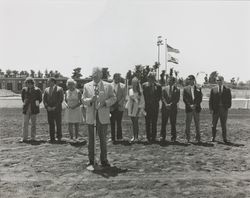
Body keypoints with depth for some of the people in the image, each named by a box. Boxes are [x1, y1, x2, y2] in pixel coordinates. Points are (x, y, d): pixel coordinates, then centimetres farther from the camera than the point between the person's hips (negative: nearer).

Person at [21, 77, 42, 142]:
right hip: (26, 109, 2)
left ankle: (33, 138, 12)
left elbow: (40, 99, 8)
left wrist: (37, 103, 0)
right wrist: (25, 104, 14)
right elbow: (23, 98, 19)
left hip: (34, 109, -1)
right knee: (25, 123, -1)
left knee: (33, 124, 5)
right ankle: (24, 138, 5)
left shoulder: (37, 90, -2)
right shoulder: (24, 90, 5)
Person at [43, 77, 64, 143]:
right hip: (49, 110, 4)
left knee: (58, 123, 0)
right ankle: (52, 138, 9)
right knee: (51, 124, 4)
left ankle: (59, 137, 12)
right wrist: (47, 107, -5)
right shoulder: (46, 89, 14)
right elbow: (44, 99, 11)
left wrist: (55, 107, -12)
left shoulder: (59, 89, 0)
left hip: (57, 109, -4)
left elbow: (61, 99, -6)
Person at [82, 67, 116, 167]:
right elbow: (83, 100, 5)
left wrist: (105, 103, -13)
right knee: (91, 139, 8)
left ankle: (104, 160, 16)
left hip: (103, 116, -1)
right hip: (91, 116, 1)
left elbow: (113, 98, 5)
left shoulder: (108, 86, 5)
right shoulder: (87, 86, 9)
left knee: (103, 138, 4)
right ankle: (91, 160, 19)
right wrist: (90, 100, -15)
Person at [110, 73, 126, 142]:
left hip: (120, 108, 0)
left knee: (119, 123, 4)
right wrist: (111, 104, -8)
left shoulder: (123, 86, 8)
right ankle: (113, 138, 11)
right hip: (112, 108, 0)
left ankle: (119, 137, 14)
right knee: (112, 123, 3)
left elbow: (124, 97, 3)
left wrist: (119, 103, -9)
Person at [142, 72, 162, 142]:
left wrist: (155, 102, -3)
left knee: (154, 123, 2)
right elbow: (143, 95, 5)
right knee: (147, 122, 4)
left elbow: (159, 96, 6)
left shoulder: (158, 86, 3)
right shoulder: (144, 85, 3)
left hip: (155, 107, 0)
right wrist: (146, 102, -2)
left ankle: (153, 137, 10)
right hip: (147, 106, 0)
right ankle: (148, 137, 12)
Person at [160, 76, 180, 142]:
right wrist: (166, 104, -12)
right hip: (165, 107, 1)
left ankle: (173, 138, 10)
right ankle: (162, 136, 11)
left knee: (173, 123, 2)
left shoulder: (177, 89, 5)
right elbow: (162, 97, 3)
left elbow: (177, 99, -2)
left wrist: (171, 104, -13)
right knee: (163, 123, 2)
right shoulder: (164, 88, 10)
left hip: (173, 108, -1)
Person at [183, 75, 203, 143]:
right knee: (188, 124, 1)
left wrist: (195, 105, -10)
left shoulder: (198, 89, 8)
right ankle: (187, 138, 9)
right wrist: (190, 105, -10)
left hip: (196, 108, 1)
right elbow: (184, 99, 2)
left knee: (197, 123, 4)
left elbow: (200, 99, 4)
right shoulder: (185, 89, 6)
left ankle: (198, 138, 12)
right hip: (188, 109, 0)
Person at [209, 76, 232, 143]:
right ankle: (213, 137, 16)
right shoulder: (213, 89, 4)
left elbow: (229, 99, 6)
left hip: (224, 109, 0)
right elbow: (210, 100, 3)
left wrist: (228, 107, -4)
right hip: (215, 109, 0)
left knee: (224, 125, 4)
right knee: (214, 124, 6)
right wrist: (211, 109, -4)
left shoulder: (227, 90, 5)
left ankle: (224, 138, 12)